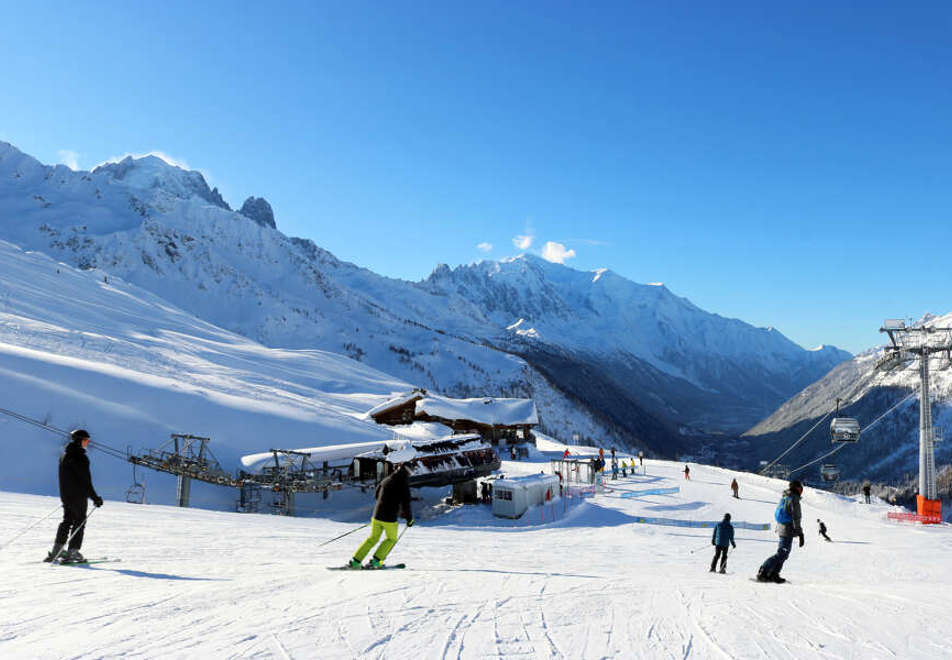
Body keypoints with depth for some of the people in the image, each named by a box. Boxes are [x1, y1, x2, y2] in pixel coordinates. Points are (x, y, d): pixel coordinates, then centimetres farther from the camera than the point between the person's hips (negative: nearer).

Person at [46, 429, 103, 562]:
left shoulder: (64, 455, 11)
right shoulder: (80, 457, -17)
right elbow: (85, 480, -18)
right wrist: (95, 497, -14)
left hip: (65, 494, 9)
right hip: (78, 495, -9)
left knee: (67, 520, 17)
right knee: (79, 522, 0)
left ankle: (57, 550, 19)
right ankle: (72, 552, -1)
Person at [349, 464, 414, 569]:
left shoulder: (385, 481, 7)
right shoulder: (404, 486, -10)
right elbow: (405, 505, -10)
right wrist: (409, 519, 5)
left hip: (377, 516, 5)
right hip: (390, 519, -5)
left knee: (372, 538, 20)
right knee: (391, 539, 19)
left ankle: (355, 561, 16)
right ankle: (375, 561, 10)